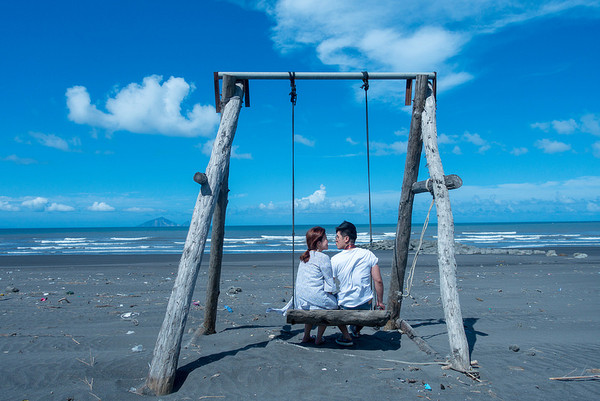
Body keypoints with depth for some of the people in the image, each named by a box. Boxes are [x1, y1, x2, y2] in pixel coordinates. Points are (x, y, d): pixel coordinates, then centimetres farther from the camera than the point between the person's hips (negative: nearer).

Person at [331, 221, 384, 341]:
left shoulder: (335, 259, -11)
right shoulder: (368, 254, -7)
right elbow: (378, 281, -6)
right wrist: (379, 301, 7)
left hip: (345, 306, -2)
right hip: (366, 304, 3)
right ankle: (356, 329, 37)